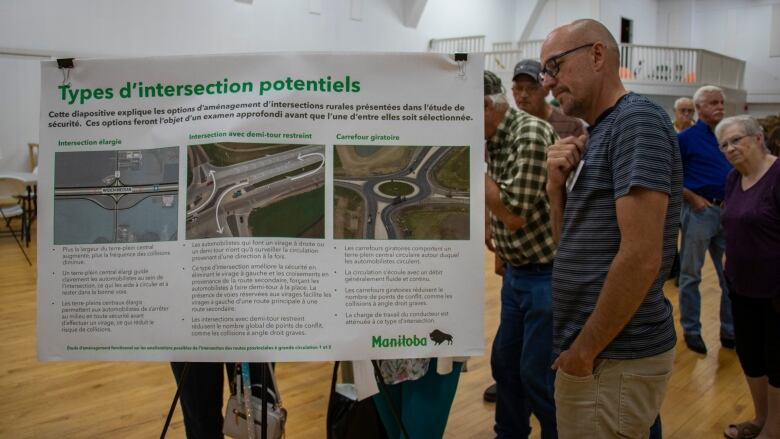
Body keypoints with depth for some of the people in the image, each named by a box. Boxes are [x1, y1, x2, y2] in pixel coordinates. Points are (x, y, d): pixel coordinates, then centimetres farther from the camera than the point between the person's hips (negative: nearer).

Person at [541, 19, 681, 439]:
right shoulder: (600, 134, 12)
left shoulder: (637, 119, -15)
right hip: (598, 351, 9)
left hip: (614, 361, -9)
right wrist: (557, 186, -3)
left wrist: (583, 352, -16)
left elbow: (641, 257, -23)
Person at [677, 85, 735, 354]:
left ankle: (730, 331, 25)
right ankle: (691, 330, 18)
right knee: (691, 274, 5)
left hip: (728, 211, 6)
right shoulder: (686, 138, -5)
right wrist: (692, 197, -15)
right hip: (700, 210, -5)